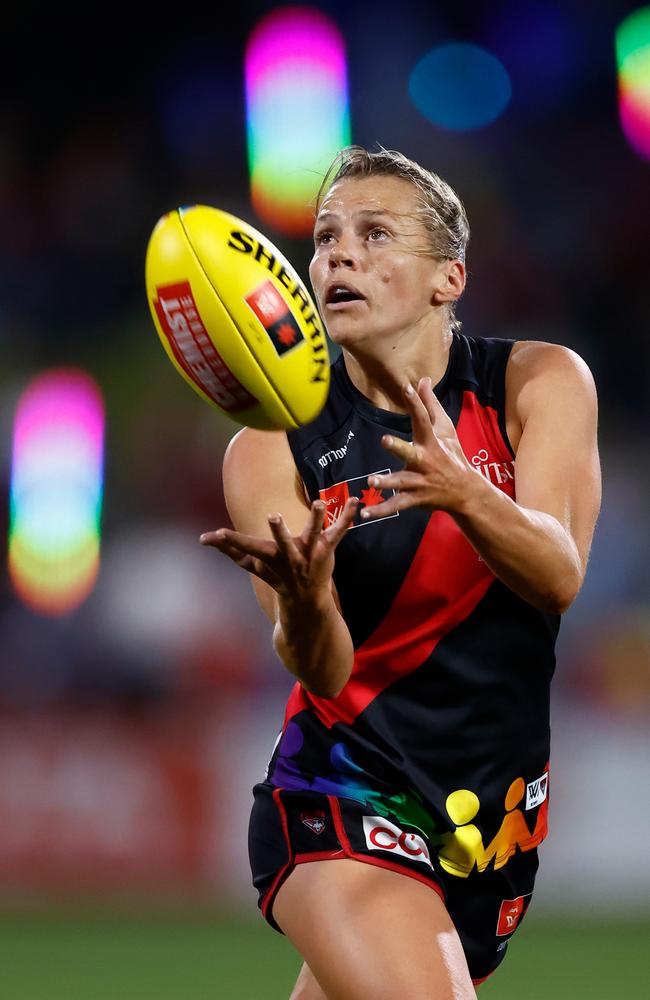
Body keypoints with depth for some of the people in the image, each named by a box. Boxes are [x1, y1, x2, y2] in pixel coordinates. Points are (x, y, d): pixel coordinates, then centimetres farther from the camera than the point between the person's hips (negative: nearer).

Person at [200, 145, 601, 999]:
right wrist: (305, 598, -38)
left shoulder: (540, 384, -3)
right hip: (341, 806, -3)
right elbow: (324, 673, -14)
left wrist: (466, 493, -38)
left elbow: (559, 576, -17)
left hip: (497, 826, 3)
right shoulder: (273, 450, -5)